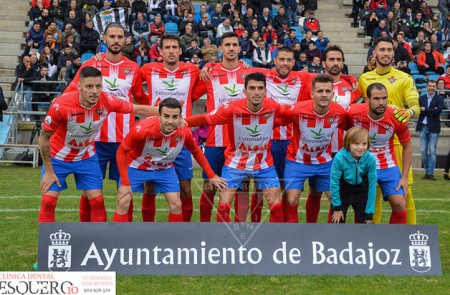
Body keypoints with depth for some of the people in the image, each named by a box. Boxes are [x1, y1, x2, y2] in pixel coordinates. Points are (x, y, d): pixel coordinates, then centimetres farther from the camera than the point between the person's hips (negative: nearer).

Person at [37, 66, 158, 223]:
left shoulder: (107, 101, -24)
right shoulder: (61, 105, -32)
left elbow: (139, 109, -8)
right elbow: (44, 138, -17)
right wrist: (49, 172, -13)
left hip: (87, 156, 3)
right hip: (58, 157, -2)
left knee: (97, 201, 0)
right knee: (48, 201, -6)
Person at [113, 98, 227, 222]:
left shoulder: (184, 132, -26)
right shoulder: (143, 129, -37)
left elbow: (196, 151, -2)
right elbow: (121, 152, -22)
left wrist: (211, 175, 1)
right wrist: (125, 183, -21)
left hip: (165, 169, 3)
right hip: (136, 166, -3)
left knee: (176, 205, -3)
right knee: (123, 203, -12)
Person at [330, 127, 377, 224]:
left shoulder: (370, 159, -24)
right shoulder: (339, 158, -29)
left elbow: (372, 185, -15)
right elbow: (334, 182, -17)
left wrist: (370, 212, -10)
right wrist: (337, 207, -11)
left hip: (361, 193, 2)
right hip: (342, 191, -1)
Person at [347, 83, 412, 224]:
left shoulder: (397, 117, -18)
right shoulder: (353, 112, -20)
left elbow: (407, 147, -3)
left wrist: (404, 178, -5)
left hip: (388, 166, 1)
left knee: (400, 205, -6)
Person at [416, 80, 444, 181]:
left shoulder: (440, 99, 2)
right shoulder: (421, 98, 11)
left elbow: (439, 110, -13)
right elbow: (419, 111, -2)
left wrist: (425, 109, -11)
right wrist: (431, 111, -13)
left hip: (433, 128, -3)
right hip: (423, 128, 3)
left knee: (432, 151, -5)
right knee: (423, 151, 3)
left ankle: (430, 173, -2)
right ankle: (427, 171, 14)